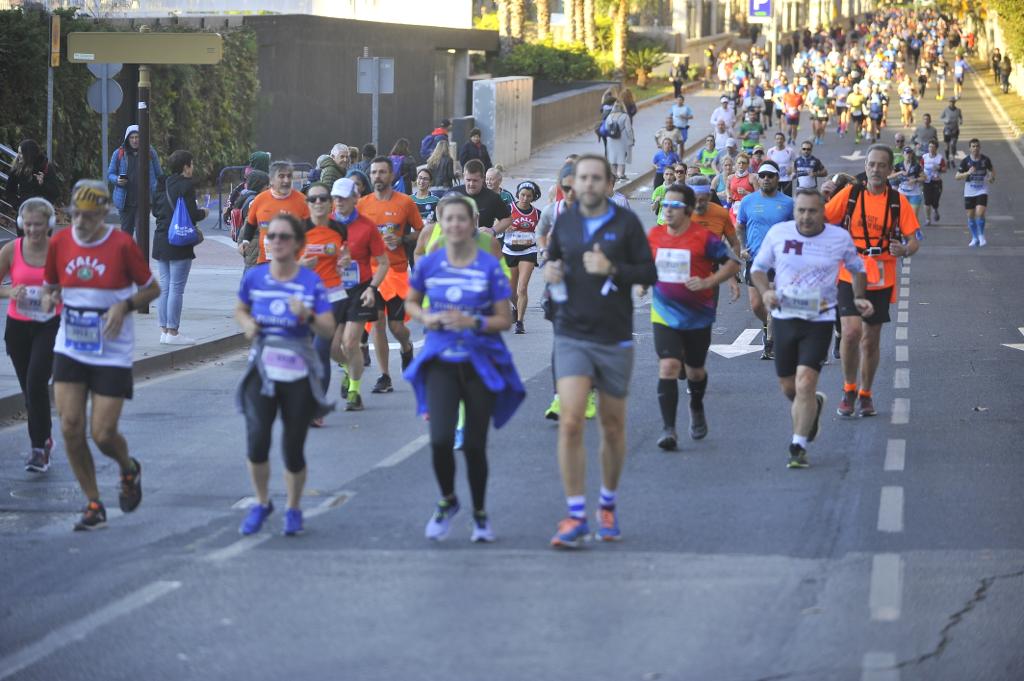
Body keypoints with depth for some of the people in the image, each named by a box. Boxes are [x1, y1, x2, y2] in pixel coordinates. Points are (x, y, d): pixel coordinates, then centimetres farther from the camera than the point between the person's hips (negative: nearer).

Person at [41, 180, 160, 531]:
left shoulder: (122, 244, -11)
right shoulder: (59, 243, -1)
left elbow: (152, 289, -1)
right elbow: (49, 287, 13)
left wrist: (125, 306, -18)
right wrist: (49, 299, -11)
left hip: (112, 354, -3)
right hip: (70, 350, 3)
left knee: (103, 434, -6)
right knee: (70, 428, -5)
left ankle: (129, 469, 31)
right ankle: (93, 505, 11)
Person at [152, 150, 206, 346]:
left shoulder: (163, 184, 9)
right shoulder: (186, 185, -13)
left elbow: (155, 210, 15)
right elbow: (192, 214, -18)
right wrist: (203, 212, 2)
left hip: (161, 241, 7)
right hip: (179, 243, -7)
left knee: (164, 287, 11)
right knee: (176, 288, -3)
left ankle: (164, 330, 13)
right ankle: (172, 332, -3)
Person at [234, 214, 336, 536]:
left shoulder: (311, 282, -6)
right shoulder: (254, 277, 0)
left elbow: (329, 330, -6)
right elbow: (241, 309, 18)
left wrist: (307, 316, -25)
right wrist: (247, 323, -3)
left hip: (298, 374, -1)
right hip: (262, 370, 1)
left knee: (293, 449, 2)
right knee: (256, 441, -14)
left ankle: (293, 509, 27)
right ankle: (261, 503, 11)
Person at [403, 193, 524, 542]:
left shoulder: (489, 266, -6)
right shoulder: (429, 264, 1)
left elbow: (504, 319, -4)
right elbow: (411, 302, 18)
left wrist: (473, 322, -21)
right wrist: (426, 317, -4)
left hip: (480, 362, -1)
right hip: (441, 360, 1)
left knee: (474, 445, 4)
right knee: (440, 439, -15)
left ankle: (480, 514, 26)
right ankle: (447, 500, 14)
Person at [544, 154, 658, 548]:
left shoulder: (626, 223, -3)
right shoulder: (564, 223, 5)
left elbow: (649, 274, -4)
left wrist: (612, 269, -20)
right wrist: (550, 273, -3)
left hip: (615, 338, -1)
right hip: (572, 335, 1)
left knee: (613, 426, 11)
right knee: (570, 422, -14)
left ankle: (608, 507, 29)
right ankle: (575, 516, -11)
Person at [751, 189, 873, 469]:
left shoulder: (840, 238, -4)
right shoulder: (778, 233, -3)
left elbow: (856, 268, 16)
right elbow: (758, 267, 9)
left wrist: (860, 297, 1)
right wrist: (765, 291, -11)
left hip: (820, 321, -3)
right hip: (784, 317, 3)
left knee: (805, 384, -16)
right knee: (788, 388, 14)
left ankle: (798, 446, -5)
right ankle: (814, 405, 48)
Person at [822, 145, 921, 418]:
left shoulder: (898, 201, 1)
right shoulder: (850, 194, -1)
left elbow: (914, 240, 2)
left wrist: (905, 249, -21)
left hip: (881, 281, 2)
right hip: (849, 276, -1)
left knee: (871, 340, 9)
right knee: (851, 331, -18)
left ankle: (865, 395, 27)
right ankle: (849, 390, 1)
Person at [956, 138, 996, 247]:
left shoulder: (985, 159, -4)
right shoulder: (966, 160, -7)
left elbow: (992, 169, 15)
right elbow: (957, 176, -6)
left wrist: (992, 177, -6)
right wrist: (968, 173, -23)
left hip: (982, 190, -1)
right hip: (969, 192, 1)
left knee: (980, 213, -16)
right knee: (970, 215, 6)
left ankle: (981, 235, 5)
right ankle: (975, 238, 22)